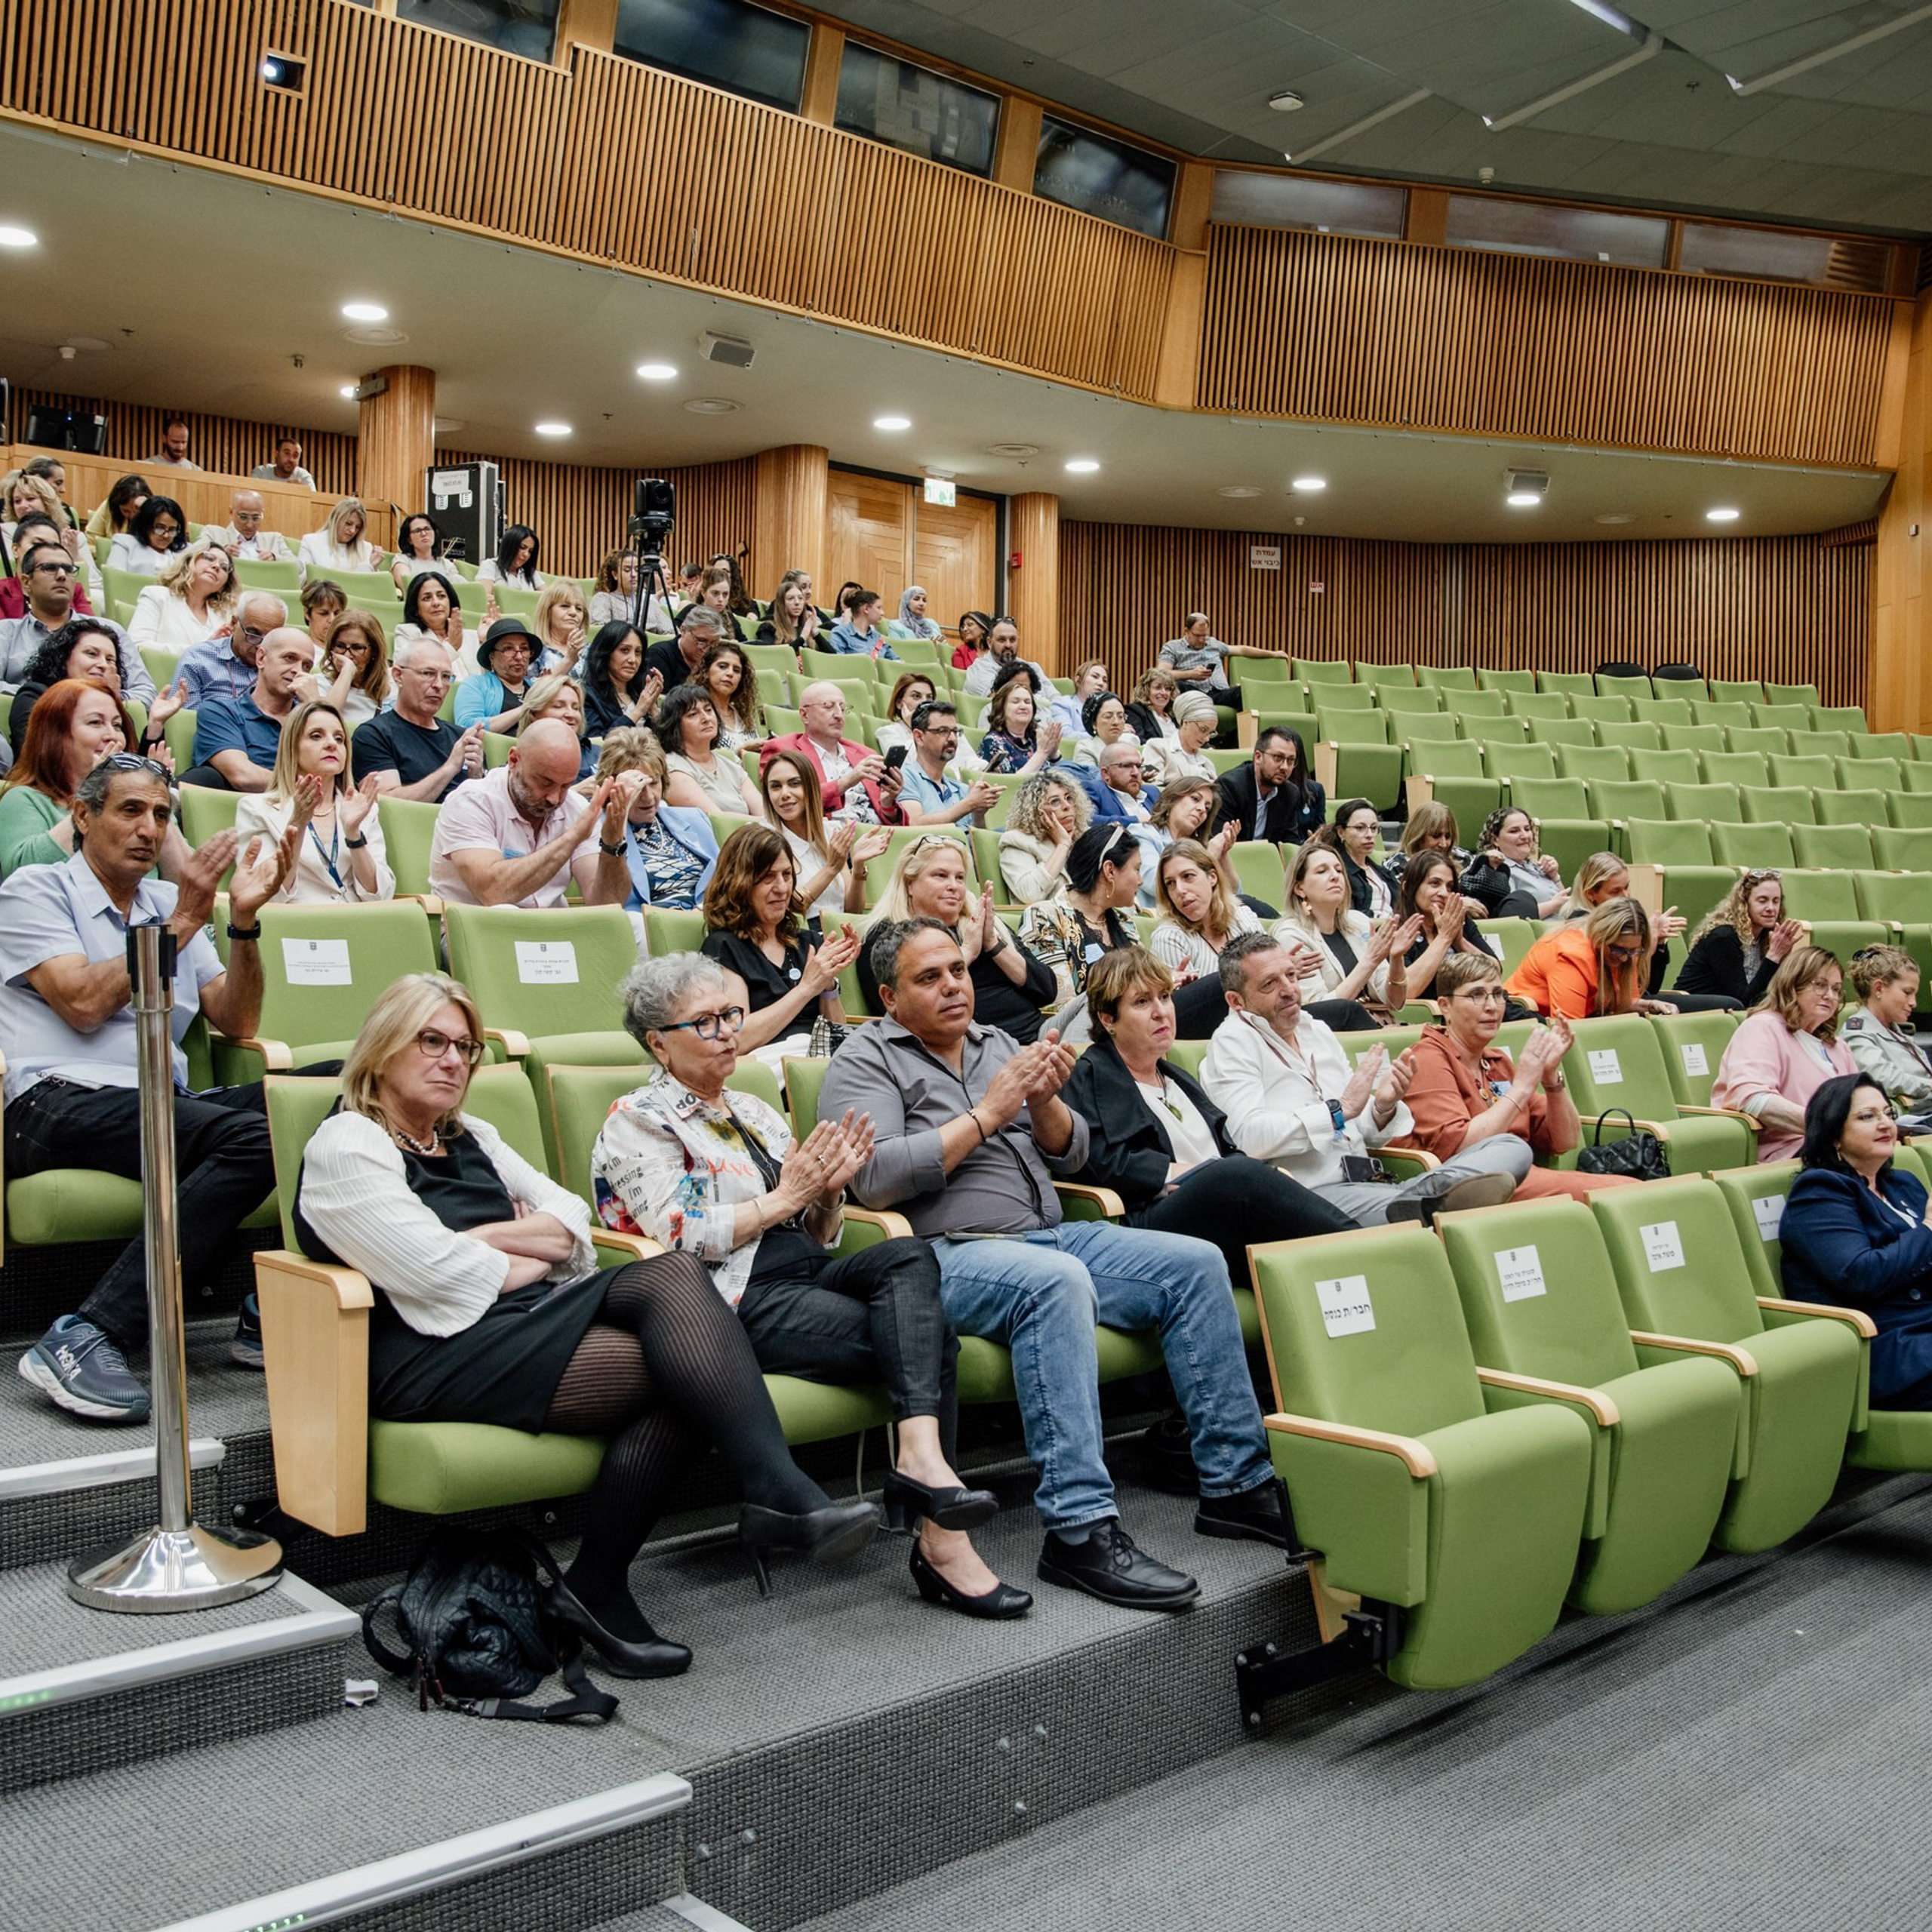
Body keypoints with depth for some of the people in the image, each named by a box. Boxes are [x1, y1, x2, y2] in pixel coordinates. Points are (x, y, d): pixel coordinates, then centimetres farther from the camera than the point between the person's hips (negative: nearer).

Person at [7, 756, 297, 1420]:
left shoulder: (168, 905, 24)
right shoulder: (35, 891, 8)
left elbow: (237, 1022, 16)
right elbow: (84, 1005, -8)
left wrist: (244, 919, 2)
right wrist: (183, 924, -6)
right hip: (57, 1106, -6)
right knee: (253, 1140, -35)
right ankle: (85, 1337, -34)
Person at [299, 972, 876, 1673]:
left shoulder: (472, 1139, 26)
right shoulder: (346, 1147, 2)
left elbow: (572, 1218, 15)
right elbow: (437, 1273, -12)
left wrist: (485, 1237, -2)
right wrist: (533, 1255, 4)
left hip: (537, 1314, 7)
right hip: (443, 1354, -7)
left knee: (675, 1274, -27)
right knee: (683, 1366, -27)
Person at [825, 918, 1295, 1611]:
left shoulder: (999, 1045, 21)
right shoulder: (866, 1059, 2)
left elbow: (1072, 1154, 17)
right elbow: (875, 1179, -15)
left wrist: (1045, 1101, -6)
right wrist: (987, 1115, -12)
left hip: (1048, 1236, 7)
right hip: (946, 1254, -7)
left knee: (1195, 1263, -8)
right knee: (1058, 1280, -37)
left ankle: (1235, 1484, -2)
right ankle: (1080, 1529, -37)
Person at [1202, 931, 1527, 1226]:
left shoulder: (1317, 1030, 24)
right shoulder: (1232, 1042, 2)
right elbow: (1251, 1135, -15)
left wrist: (1383, 1108, 0)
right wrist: (1339, 1110, -14)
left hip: (1367, 1186, 9)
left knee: (1512, 1147, -15)